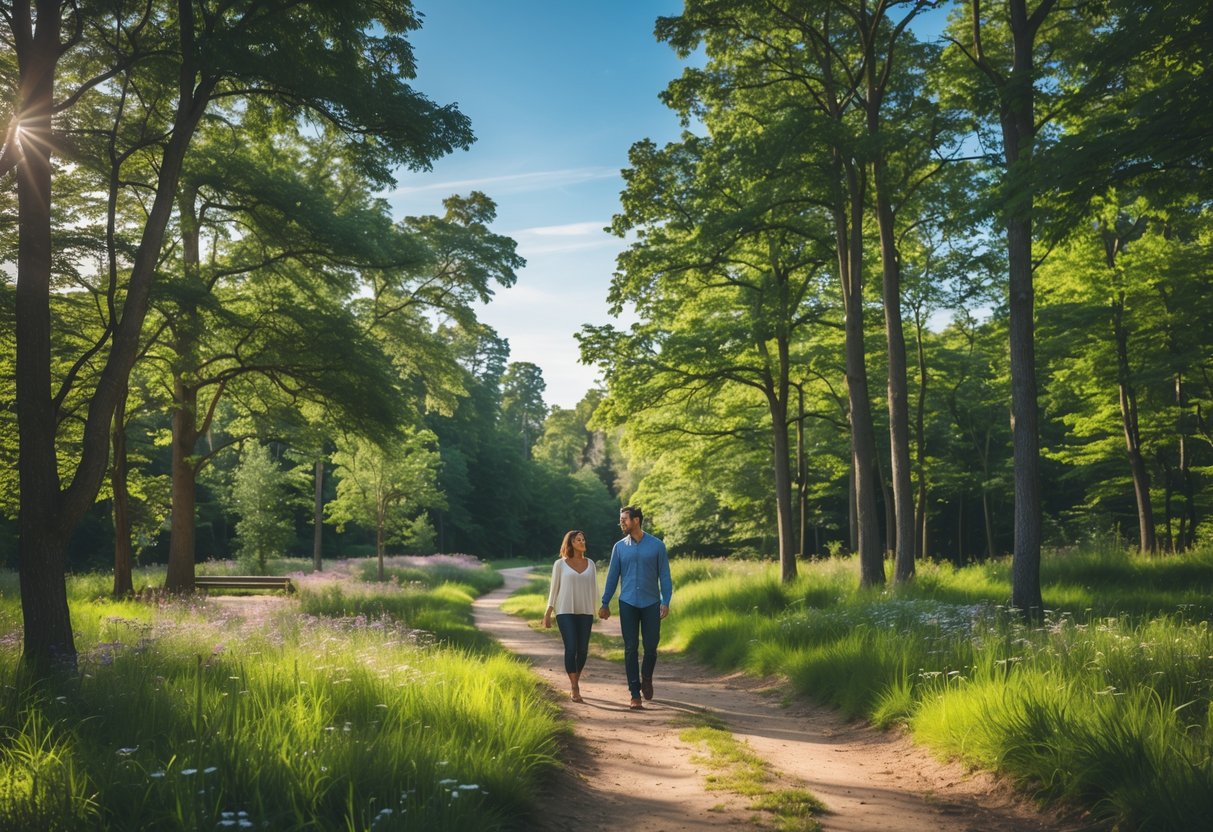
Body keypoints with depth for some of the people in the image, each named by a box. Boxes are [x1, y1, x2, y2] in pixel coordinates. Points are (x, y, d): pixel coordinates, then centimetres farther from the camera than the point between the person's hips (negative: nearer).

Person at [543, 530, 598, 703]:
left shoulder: (590, 564, 9)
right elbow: (554, 589, 3)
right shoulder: (560, 564, 0)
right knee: (571, 648, -12)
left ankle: (574, 682, 25)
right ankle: (575, 689, -8)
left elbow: (594, 588, 12)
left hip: (585, 612, 3)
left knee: (583, 650, 3)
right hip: (565, 612, -3)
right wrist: (548, 613, 0)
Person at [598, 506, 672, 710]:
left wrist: (666, 602, -9)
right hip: (628, 604, 1)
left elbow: (664, 575, 0)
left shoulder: (657, 546, 0)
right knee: (630, 649, 0)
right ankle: (635, 695, 6)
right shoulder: (619, 547, 6)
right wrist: (605, 603, 8)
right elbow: (612, 576, 9)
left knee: (651, 647, 1)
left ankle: (646, 678, 32)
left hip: (651, 604, -1)